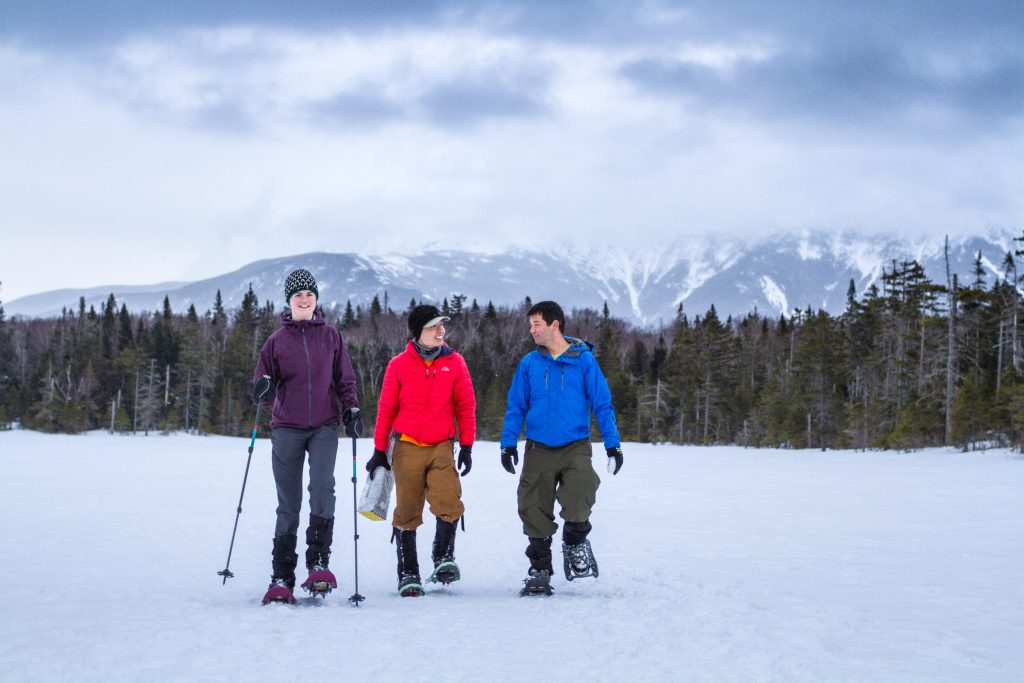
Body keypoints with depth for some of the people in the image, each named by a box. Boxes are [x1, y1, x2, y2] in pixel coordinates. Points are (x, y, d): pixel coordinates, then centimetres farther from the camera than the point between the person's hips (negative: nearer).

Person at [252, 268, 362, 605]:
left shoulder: (330, 335, 9)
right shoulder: (277, 340, 7)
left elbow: (344, 378, 13)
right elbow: (263, 379, 7)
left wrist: (352, 410, -1)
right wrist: (263, 387, -16)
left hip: (325, 425, -1)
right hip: (287, 427, 1)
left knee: (322, 487, -23)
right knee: (288, 503, 1)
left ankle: (319, 562, -17)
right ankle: (282, 577, 5)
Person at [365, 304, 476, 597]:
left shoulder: (454, 363, 3)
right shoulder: (399, 365, 0)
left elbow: (466, 407, 8)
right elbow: (386, 409, 6)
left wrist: (466, 446, 4)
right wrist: (379, 451, 9)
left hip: (442, 447, 1)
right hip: (407, 448, -1)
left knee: (449, 503, -17)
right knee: (407, 512, 3)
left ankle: (443, 557, 4)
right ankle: (408, 574, 14)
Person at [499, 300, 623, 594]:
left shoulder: (583, 360, -1)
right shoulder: (529, 363, 5)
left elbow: (602, 403, 1)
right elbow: (516, 406, 9)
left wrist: (612, 444, -3)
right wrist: (508, 442, -1)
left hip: (575, 447, -2)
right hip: (538, 449, 2)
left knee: (579, 497, -22)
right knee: (534, 510, 2)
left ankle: (575, 542, 8)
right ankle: (540, 568, 19)